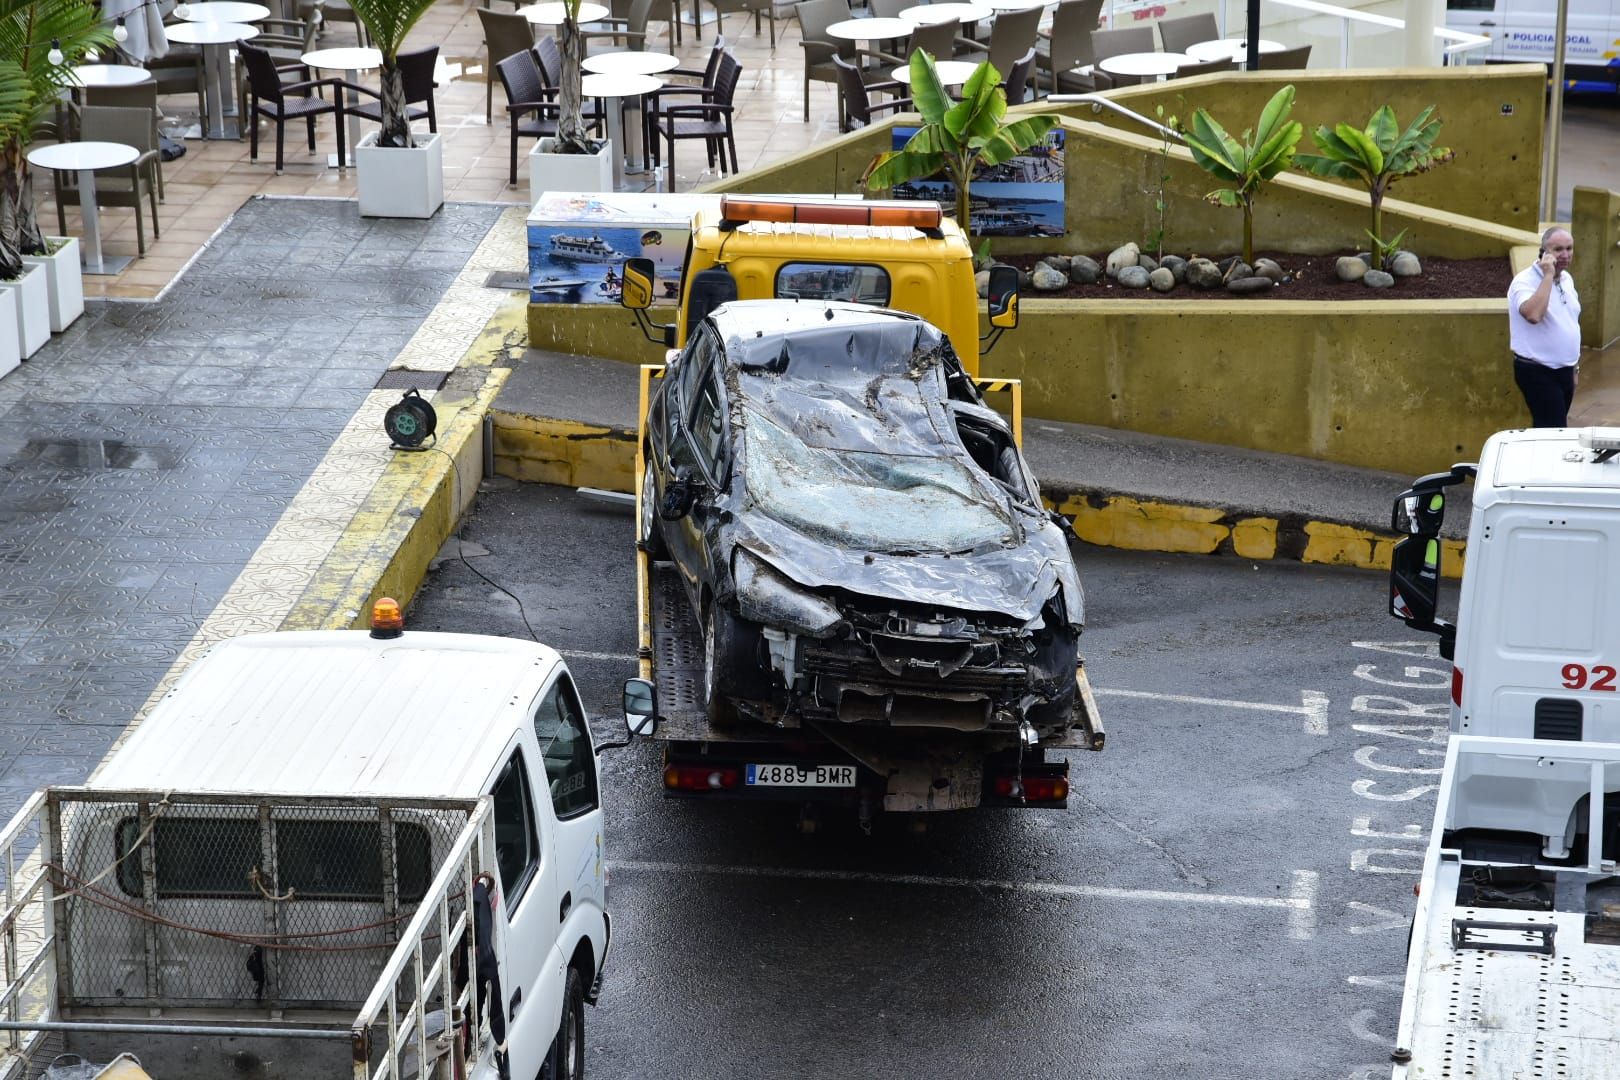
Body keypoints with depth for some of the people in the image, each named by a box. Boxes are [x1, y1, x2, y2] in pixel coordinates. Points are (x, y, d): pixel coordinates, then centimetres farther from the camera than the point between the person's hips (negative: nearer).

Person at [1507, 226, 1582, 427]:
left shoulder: (1567, 279, 9)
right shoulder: (1525, 282, -17)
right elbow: (1533, 315, -38)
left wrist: (1574, 366, 21)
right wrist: (1548, 275, -30)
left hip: (1564, 371, 8)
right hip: (1538, 373, -8)